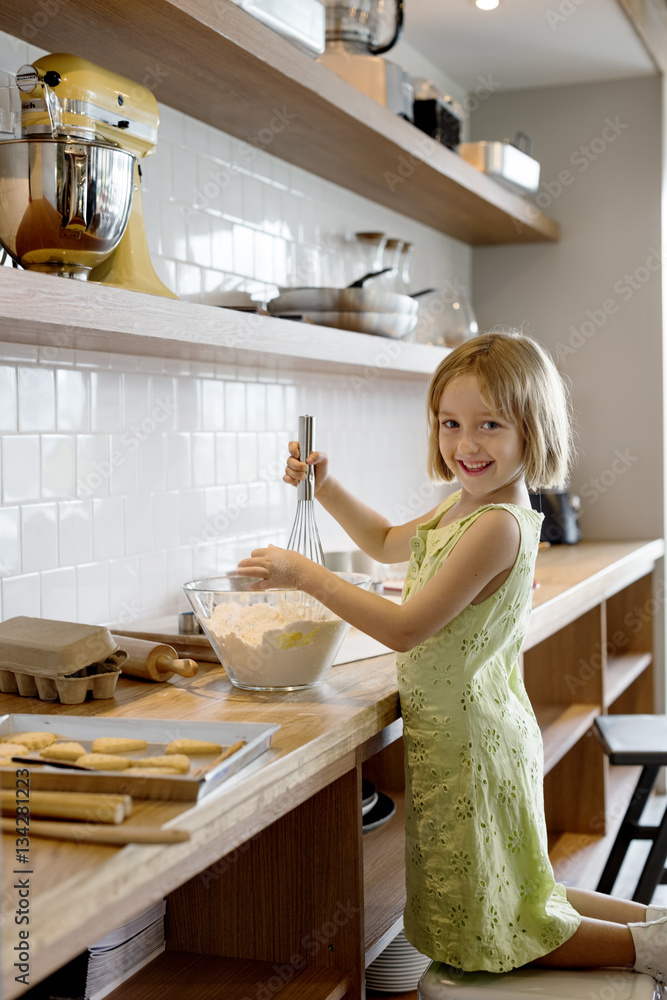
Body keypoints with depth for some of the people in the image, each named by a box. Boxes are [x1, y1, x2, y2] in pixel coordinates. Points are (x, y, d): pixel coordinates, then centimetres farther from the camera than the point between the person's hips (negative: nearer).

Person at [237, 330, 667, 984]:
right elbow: (388, 543, 25)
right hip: (466, 736, 10)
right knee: (512, 902, 24)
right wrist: (324, 486, 13)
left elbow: (406, 629, -26)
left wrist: (305, 574, -24)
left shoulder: (498, 526, -24)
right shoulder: (466, 505, 7)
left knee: (492, 929, 7)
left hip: (470, 744, -10)